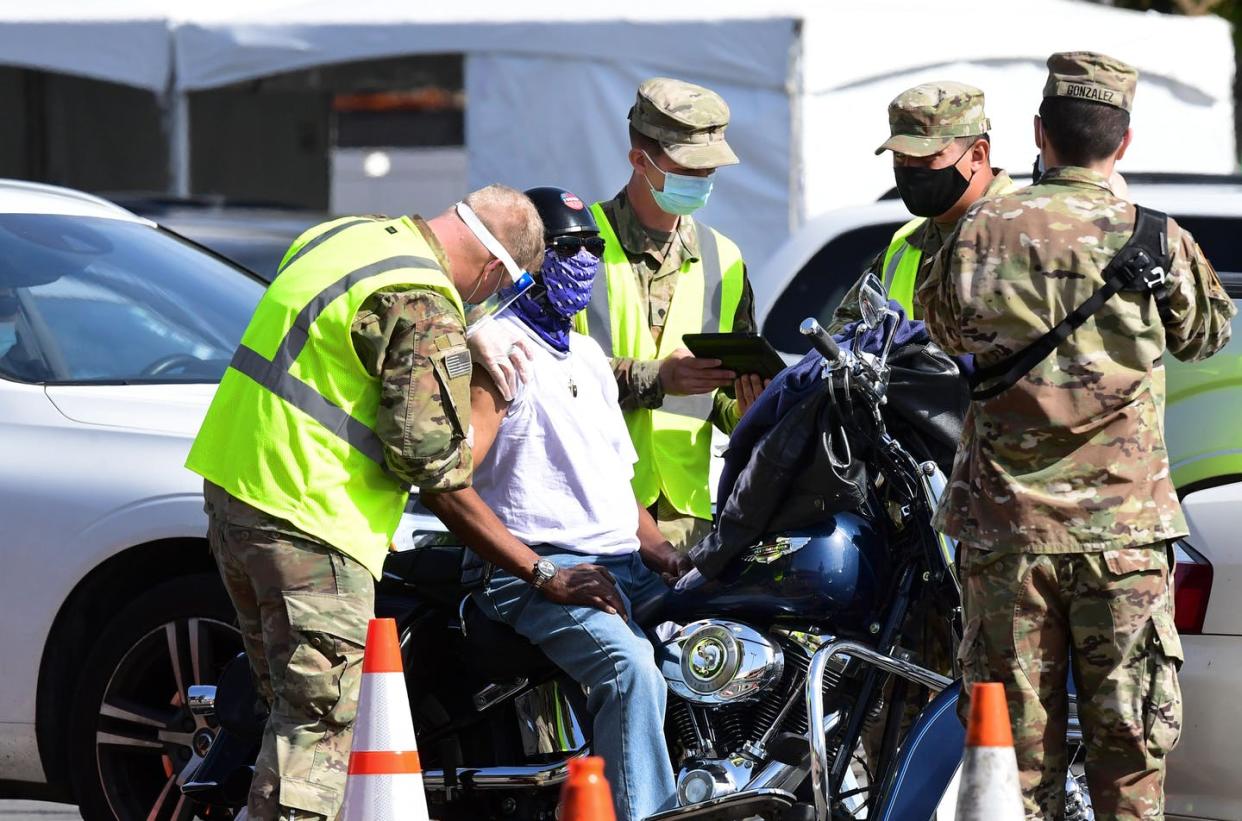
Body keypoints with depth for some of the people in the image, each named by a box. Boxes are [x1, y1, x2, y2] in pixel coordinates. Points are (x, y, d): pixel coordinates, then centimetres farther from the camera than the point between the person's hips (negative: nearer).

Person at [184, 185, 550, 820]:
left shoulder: (342, 236, 13)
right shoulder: (427, 310, -16)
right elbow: (427, 451, -18)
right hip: (309, 518, -9)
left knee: (292, 702, 16)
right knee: (318, 720, -8)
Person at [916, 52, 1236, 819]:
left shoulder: (983, 231, -2)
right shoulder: (1156, 239, -5)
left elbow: (942, 323, 17)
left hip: (1004, 525, 1)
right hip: (1123, 529, -1)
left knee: (1017, 746, 5)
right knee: (1129, 752, 3)